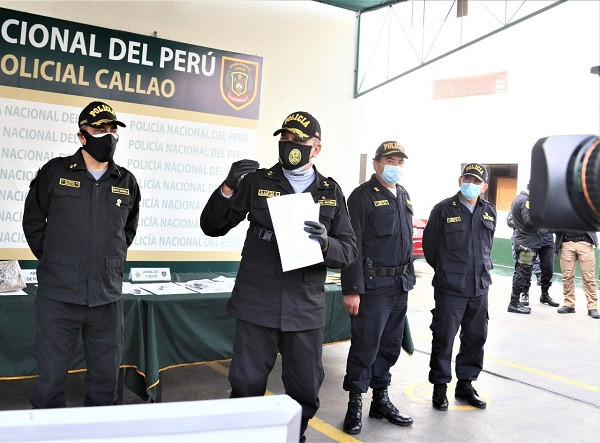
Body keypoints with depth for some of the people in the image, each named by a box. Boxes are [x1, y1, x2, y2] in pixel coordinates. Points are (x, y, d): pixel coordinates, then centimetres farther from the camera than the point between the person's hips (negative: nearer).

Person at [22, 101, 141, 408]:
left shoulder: (127, 183, 8)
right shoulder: (55, 172, 2)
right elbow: (33, 220, 11)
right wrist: (52, 261, 8)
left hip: (107, 296, 3)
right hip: (58, 294, -2)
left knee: (106, 375, 12)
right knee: (51, 373, 5)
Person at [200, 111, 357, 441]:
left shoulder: (331, 191, 7)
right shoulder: (257, 181, 3)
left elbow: (349, 250, 4)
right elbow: (212, 227, 3)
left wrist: (326, 244, -18)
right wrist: (229, 188, -14)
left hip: (305, 308, 2)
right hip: (257, 303, -1)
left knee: (306, 391, 12)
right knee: (247, 386, 8)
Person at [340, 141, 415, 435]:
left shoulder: (403, 196, 15)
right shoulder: (363, 196, -9)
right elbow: (353, 246, -14)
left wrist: (409, 278, 17)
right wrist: (352, 289, -18)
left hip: (399, 286, 8)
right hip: (373, 286, -8)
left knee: (390, 346, 15)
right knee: (365, 346, -2)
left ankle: (380, 400, 28)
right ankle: (355, 405, 14)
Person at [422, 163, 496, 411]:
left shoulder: (489, 212, 9)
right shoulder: (444, 210, -6)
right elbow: (429, 244, 1)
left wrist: (483, 269, 15)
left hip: (480, 288, 5)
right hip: (450, 288, -5)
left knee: (476, 337, 12)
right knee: (444, 337, 0)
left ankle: (465, 384, 27)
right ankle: (440, 386, 15)